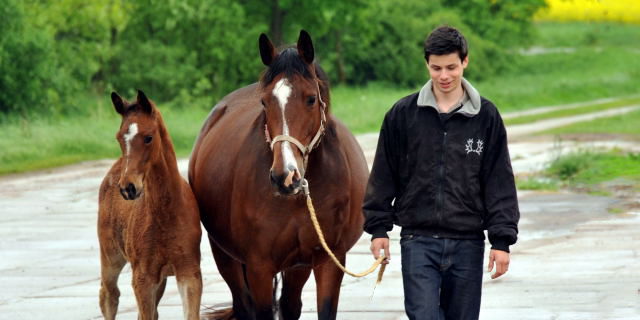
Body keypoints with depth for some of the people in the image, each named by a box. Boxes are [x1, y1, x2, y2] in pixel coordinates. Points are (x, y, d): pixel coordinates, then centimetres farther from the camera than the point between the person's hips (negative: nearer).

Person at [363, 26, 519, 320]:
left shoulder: (486, 116, 2)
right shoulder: (403, 114, 2)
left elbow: (500, 182, 4)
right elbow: (384, 175, 8)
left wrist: (502, 240, -1)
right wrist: (378, 227, 4)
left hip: (467, 242, 1)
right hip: (418, 240, -1)